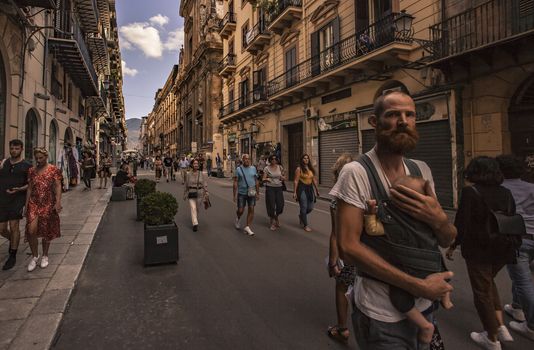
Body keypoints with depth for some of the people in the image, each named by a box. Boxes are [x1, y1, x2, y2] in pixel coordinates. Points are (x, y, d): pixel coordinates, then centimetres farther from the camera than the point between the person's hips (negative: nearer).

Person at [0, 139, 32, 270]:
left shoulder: (27, 166, -1)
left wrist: (19, 189, -16)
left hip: (17, 199, -4)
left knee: (14, 226, -4)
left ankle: (12, 256, 8)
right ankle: (13, 240, 41)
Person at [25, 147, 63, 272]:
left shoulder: (53, 170, -2)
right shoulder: (31, 171, 8)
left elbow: (58, 186, -7)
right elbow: (29, 189, 9)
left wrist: (58, 202, -18)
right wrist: (26, 205, 6)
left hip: (48, 204, -2)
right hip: (34, 203, 2)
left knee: (46, 231, 7)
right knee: (31, 230, -11)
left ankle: (45, 256, 27)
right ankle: (34, 256, 11)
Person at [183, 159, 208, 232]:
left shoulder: (201, 174, 0)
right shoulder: (189, 174, -1)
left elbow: (204, 184, 1)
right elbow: (186, 185, 7)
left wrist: (206, 192, -7)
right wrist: (185, 194, 11)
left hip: (199, 193, 1)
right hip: (191, 193, -1)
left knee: (197, 208, 15)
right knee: (193, 208, -12)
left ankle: (195, 219, 41)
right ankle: (195, 224, -14)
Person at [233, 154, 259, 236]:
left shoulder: (253, 168, 6)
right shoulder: (238, 169, -2)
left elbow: (256, 181, 10)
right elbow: (235, 182, -3)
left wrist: (258, 193, 8)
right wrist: (235, 195, -8)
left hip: (251, 193, 2)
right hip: (241, 193, -2)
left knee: (251, 210, -3)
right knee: (241, 210, 3)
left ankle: (247, 227, 7)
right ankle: (238, 219, 37)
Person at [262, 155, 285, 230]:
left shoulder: (280, 167, 8)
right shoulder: (266, 168, -2)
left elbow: (283, 178, 16)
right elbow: (263, 179, -2)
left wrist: (283, 178, -7)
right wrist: (266, 179, -24)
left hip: (279, 188, 3)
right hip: (270, 188, -3)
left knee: (280, 205, 0)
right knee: (271, 206, -3)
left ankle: (276, 217, 32)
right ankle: (273, 222, 13)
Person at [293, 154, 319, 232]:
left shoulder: (311, 169, 9)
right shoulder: (299, 169, -6)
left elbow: (314, 180, 14)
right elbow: (296, 181, -10)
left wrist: (317, 190, 15)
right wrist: (294, 192, -14)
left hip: (310, 188, 6)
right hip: (302, 189, -5)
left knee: (310, 208, 8)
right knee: (304, 208, 0)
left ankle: (301, 216, 38)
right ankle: (305, 225, 13)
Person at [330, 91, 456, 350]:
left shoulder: (422, 170, 1)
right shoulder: (357, 172, -19)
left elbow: (447, 240, 5)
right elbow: (348, 247, -23)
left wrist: (438, 218, -18)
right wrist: (418, 286, -21)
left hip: (425, 307, 7)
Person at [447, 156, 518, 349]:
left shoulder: (470, 192, -16)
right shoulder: (506, 192, 2)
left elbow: (462, 222, -16)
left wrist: (453, 246, -3)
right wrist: (510, 246, 21)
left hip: (478, 250, -6)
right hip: (502, 249, 6)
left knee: (482, 291, 10)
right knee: (488, 283, 28)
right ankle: (501, 327, 24)